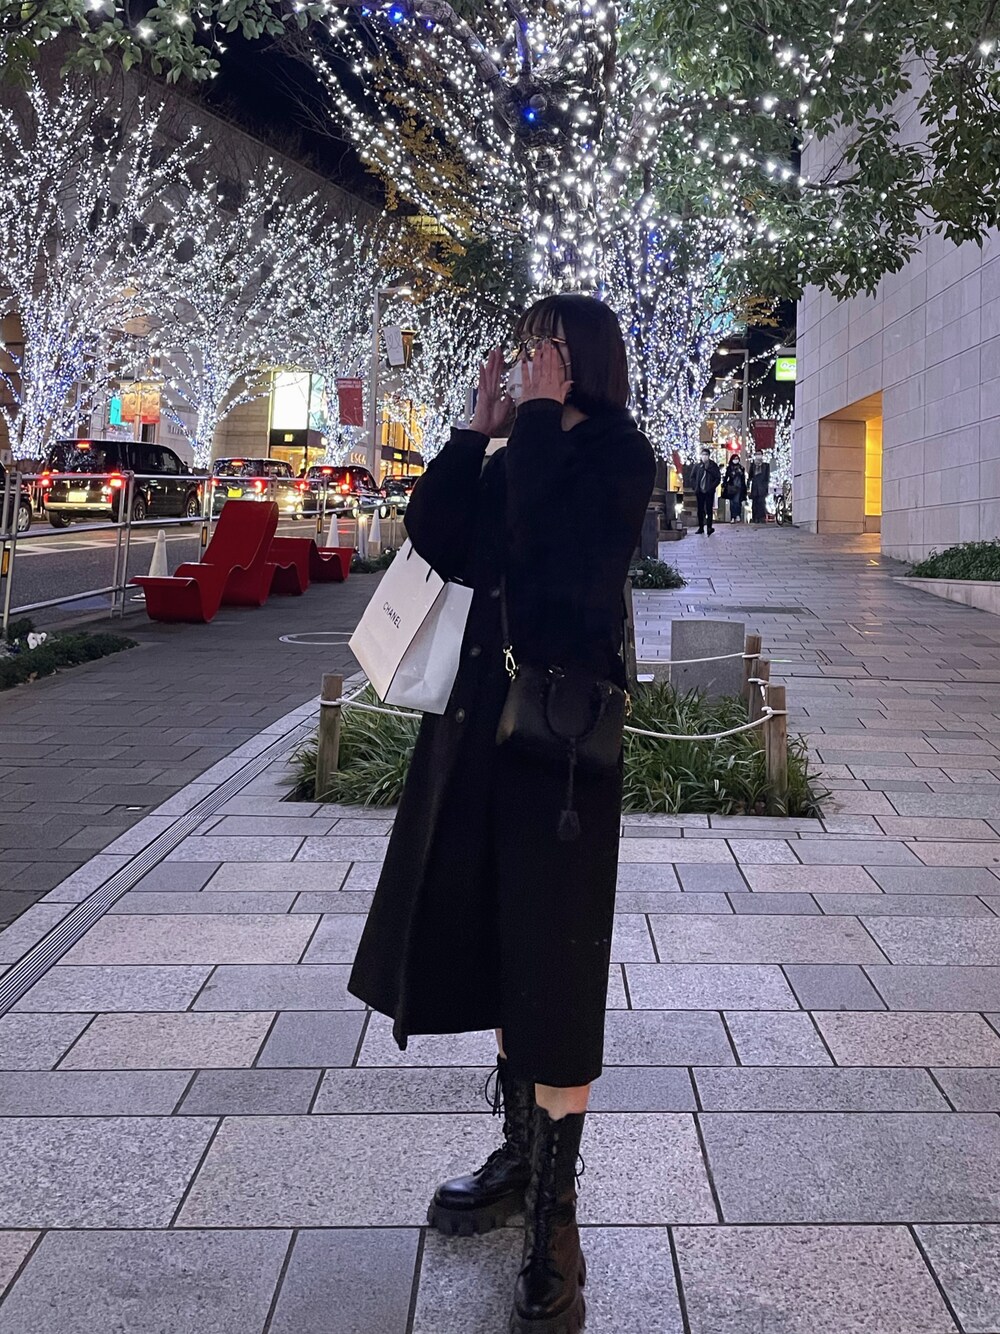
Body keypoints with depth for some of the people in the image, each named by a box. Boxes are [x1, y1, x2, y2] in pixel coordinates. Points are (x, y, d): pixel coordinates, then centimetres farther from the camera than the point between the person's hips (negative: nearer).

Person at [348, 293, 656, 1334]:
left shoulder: (617, 455, -6)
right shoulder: (514, 454, 14)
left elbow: (547, 536, -22)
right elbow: (441, 543, 2)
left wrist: (539, 413, -11)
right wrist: (478, 427, 0)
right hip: (482, 712, 8)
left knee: (550, 955, -2)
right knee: (488, 938, 15)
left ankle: (553, 1214, 12)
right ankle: (519, 1156, 33)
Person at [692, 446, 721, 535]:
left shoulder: (713, 466, 0)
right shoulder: (697, 465, 5)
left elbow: (718, 478, 0)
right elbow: (693, 477, 13)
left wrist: (712, 487, -10)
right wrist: (696, 487, 1)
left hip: (709, 491, -2)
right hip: (700, 491, 3)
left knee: (709, 509, -6)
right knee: (700, 510, 6)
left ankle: (710, 527, -5)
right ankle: (701, 527, 13)